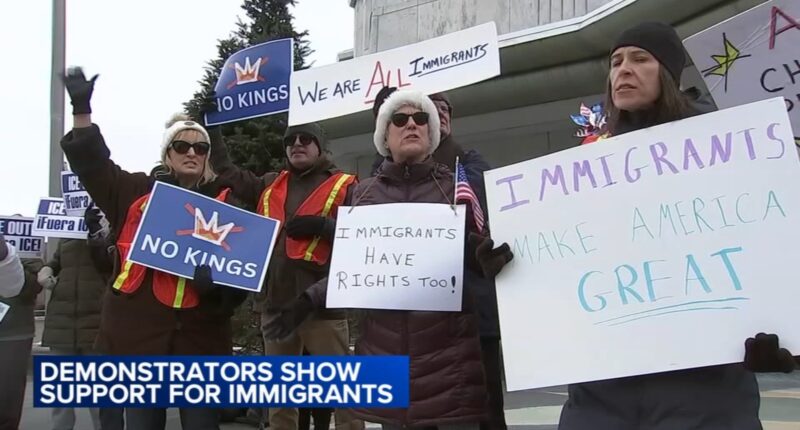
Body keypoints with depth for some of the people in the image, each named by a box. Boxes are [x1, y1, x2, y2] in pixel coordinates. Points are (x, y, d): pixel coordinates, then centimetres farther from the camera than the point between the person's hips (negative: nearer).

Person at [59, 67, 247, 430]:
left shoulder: (224, 203, 7)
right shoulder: (137, 193, 10)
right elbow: (92, 164, 7)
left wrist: (221, 283, -17)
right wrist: (82, 110, -2)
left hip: (200, 335, 0)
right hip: (140, 330, 1)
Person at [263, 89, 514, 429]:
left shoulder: (456, 186, 7)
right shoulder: (363, 193, 12)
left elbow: (479, 249, 7)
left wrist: (491, 257, -17)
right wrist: (309, 299, 4)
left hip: (450, 349, -2)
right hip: (386, 349, 2)